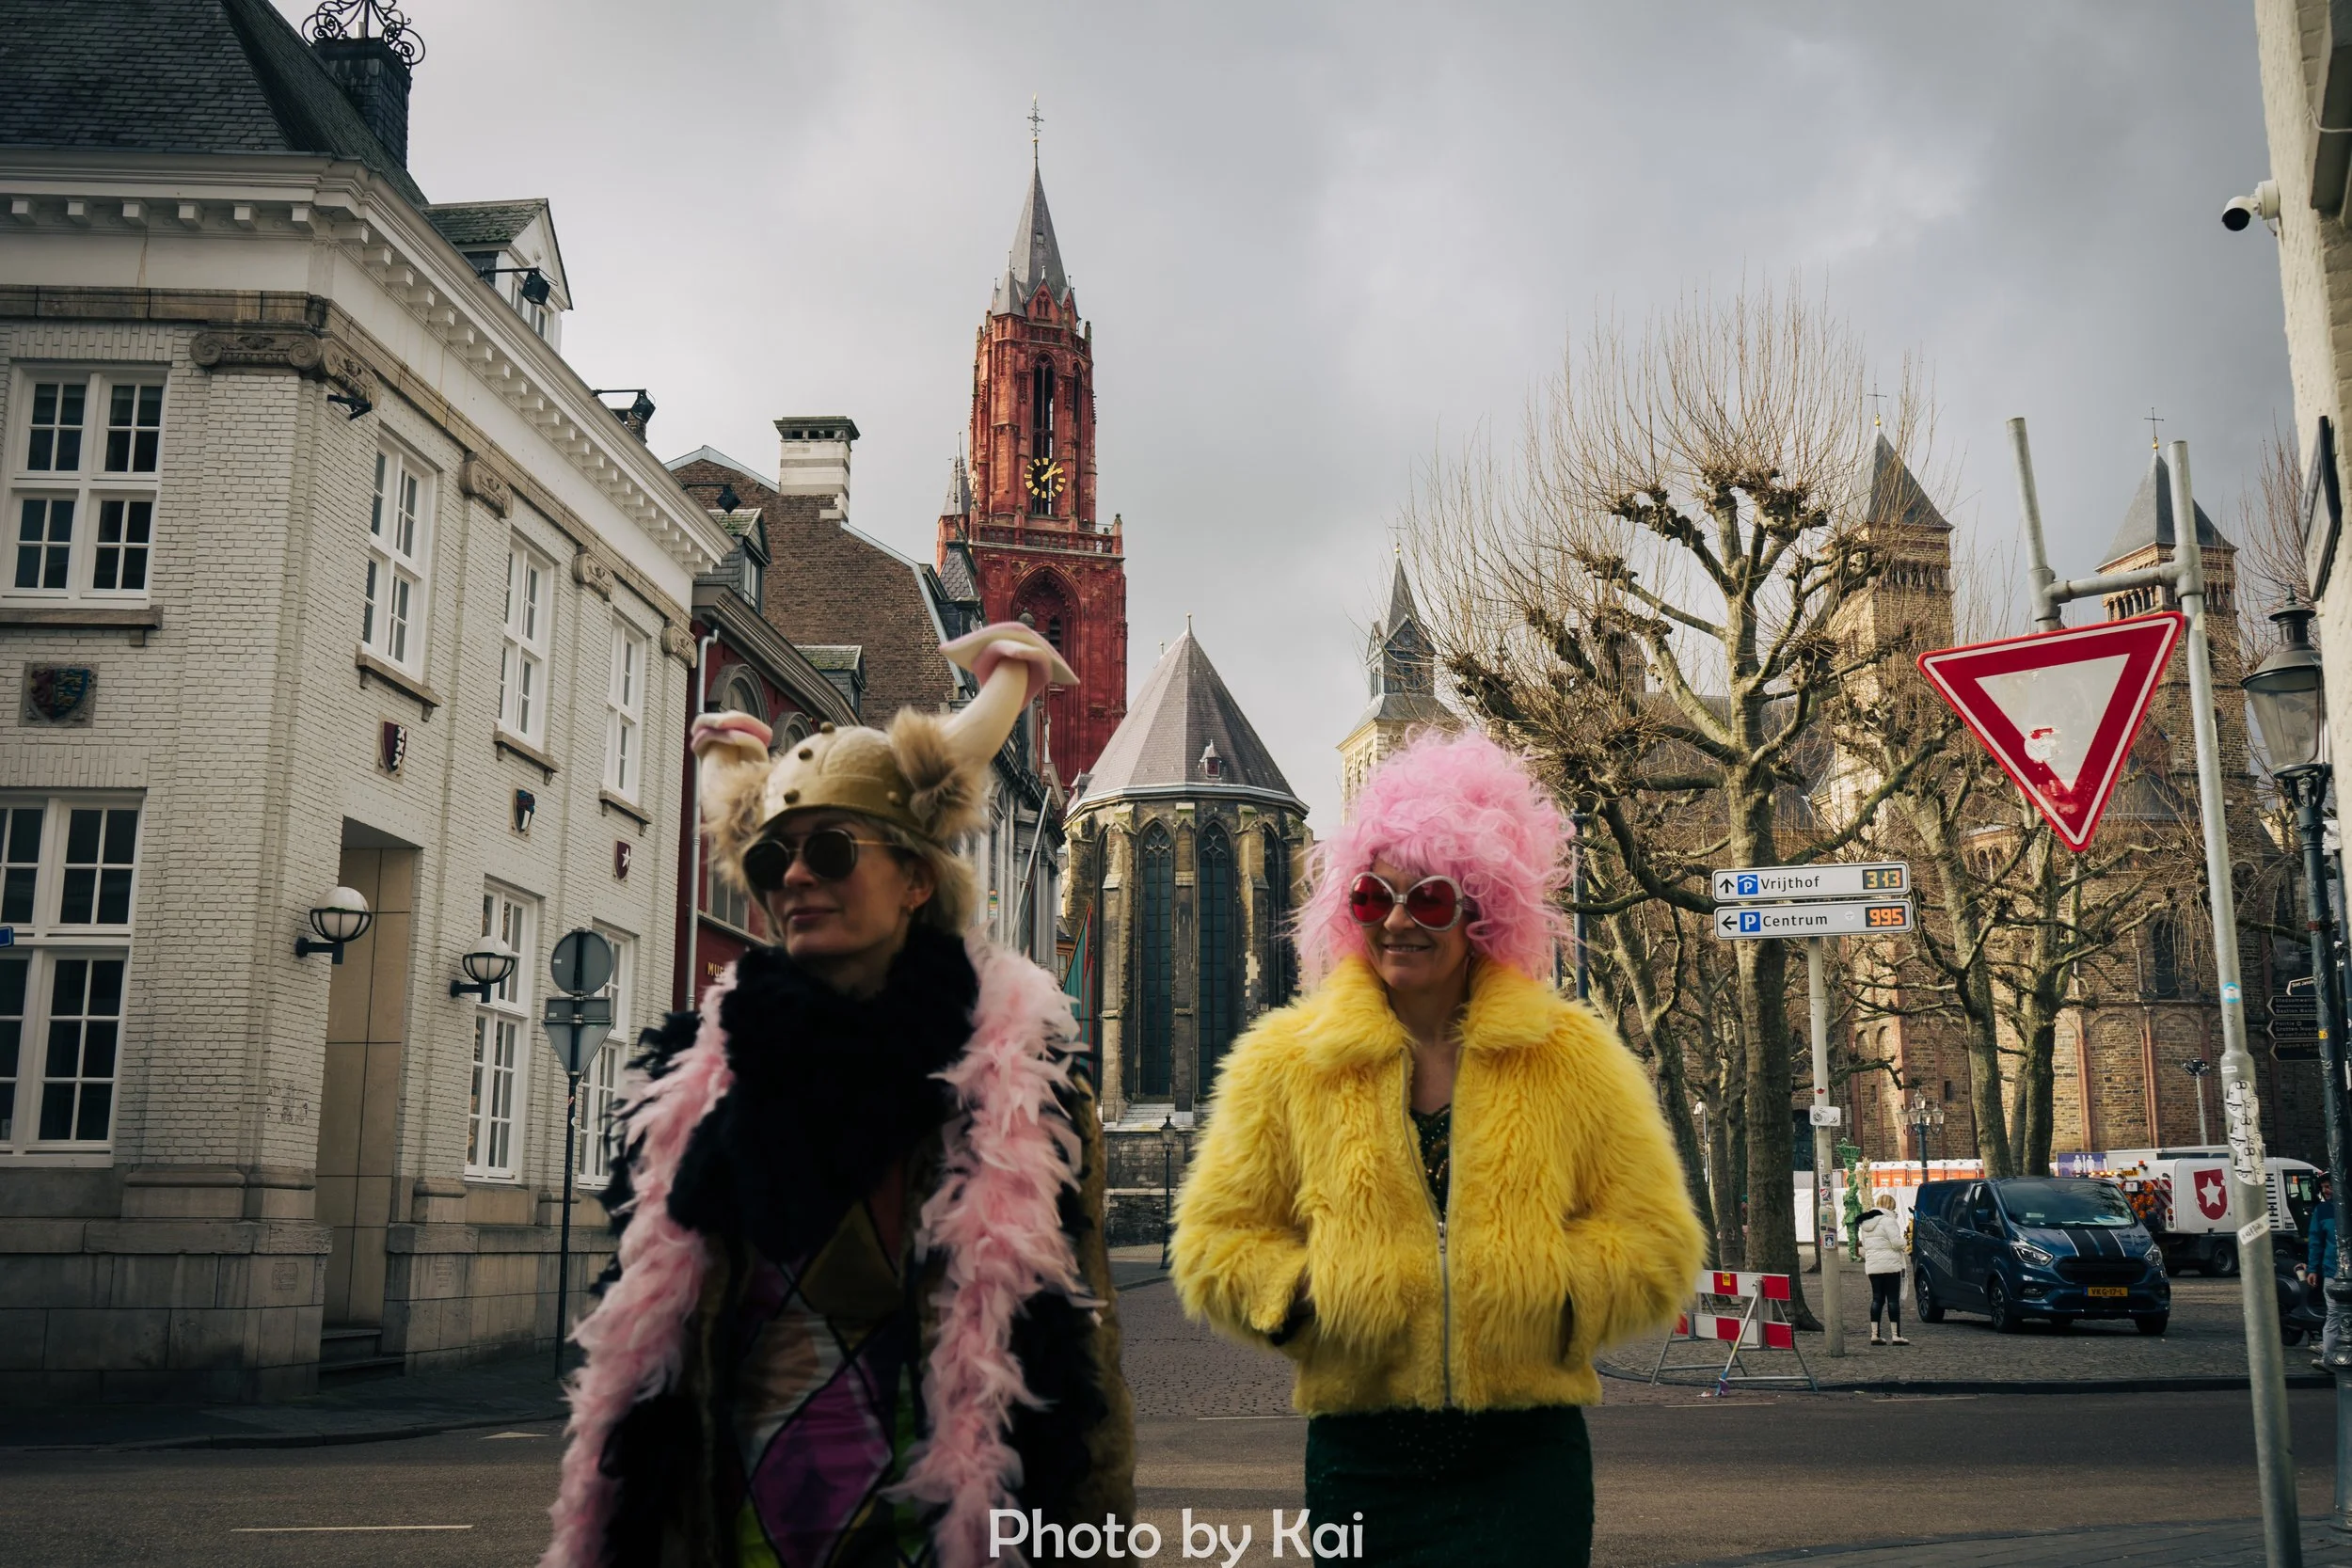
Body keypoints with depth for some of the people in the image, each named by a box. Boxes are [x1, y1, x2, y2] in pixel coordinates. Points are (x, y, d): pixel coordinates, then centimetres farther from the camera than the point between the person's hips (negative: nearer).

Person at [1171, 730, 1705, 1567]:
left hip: (1526, 1458, 0)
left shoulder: (1574, 1058, 3)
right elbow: (1214, 1243, 7)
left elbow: (1654, 1247, 4)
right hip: (1361, 1458, 1)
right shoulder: (1283, 1065, 3)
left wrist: (1533, 1282, -11)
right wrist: (1317, 1293, -10)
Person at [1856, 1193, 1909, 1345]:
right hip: (1890, 1264, -7)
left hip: (1872, 1266, 7)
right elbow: (1897, 1243, -16)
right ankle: (1896, 1335, -3)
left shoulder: (1866, 1222, 15)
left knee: (1877, 1299, 9)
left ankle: (1874, 1334, 5)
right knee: (1893, 1299, -2)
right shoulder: (1888, 1220, -12)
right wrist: (1903, 1242, 4)